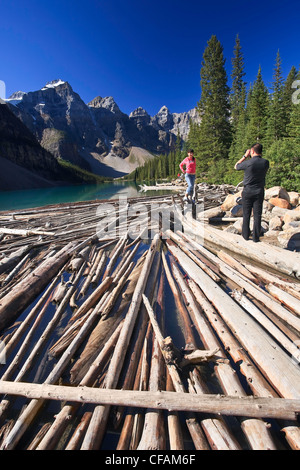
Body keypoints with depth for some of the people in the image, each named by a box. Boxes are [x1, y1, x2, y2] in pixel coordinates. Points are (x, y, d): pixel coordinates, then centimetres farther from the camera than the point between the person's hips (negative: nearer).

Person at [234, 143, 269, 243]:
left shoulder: (248, 163, -14)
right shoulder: (266, 162, -3)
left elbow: (236, 166, 4)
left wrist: (245, 156, 9)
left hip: (248, 192, -2)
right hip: (260, 192, 3)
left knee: (246, 214, 9)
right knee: (257, 215, 6)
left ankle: (245, 235, 18)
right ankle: (256, 237, 11)